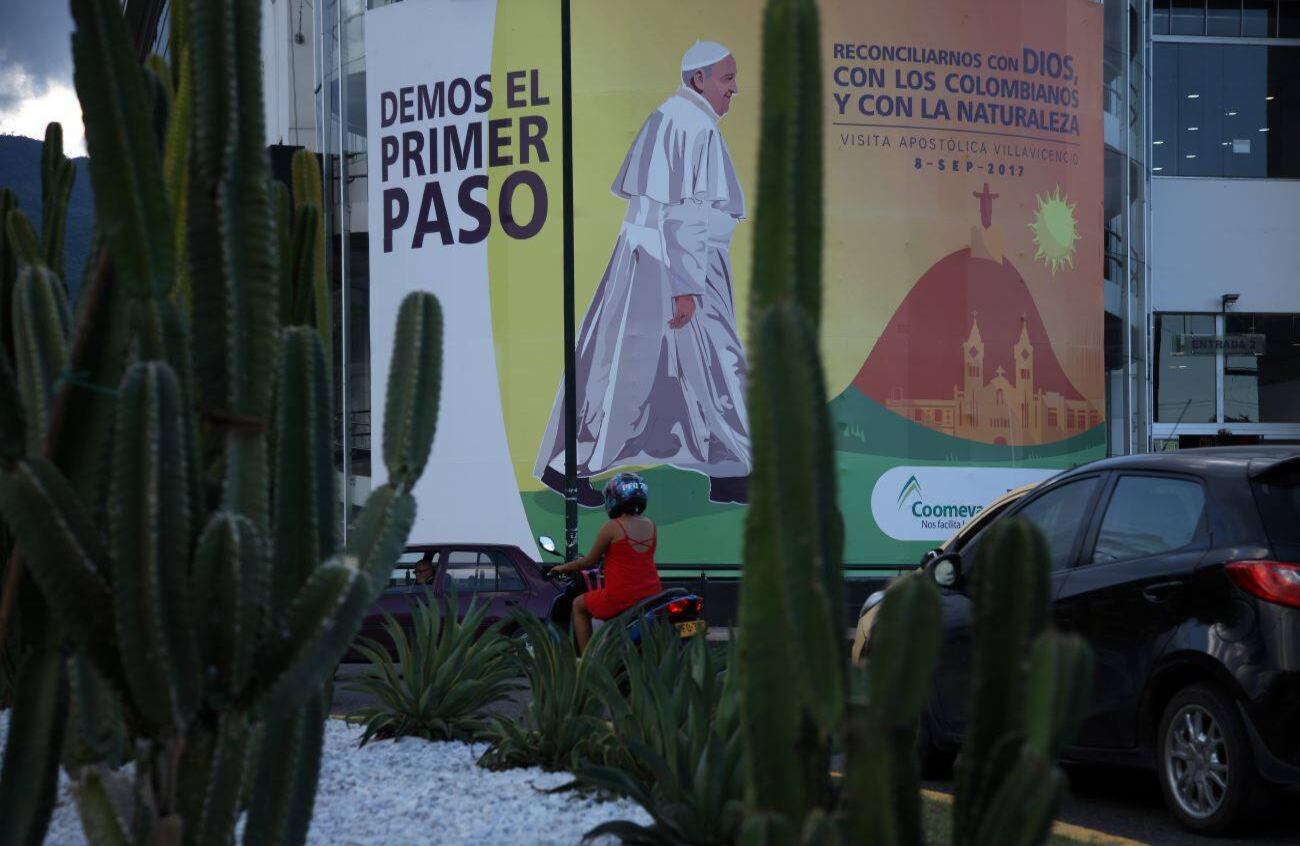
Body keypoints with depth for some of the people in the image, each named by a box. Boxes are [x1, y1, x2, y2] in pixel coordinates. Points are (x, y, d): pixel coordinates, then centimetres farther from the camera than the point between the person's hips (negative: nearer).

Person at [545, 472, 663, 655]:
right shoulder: (651, 526, 7)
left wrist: (563, 568, 16)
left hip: (621, 597, -6)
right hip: (652, 594, 6)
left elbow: (589, 561, -1)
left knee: (579, 605, 19)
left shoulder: (611, 528, -10)